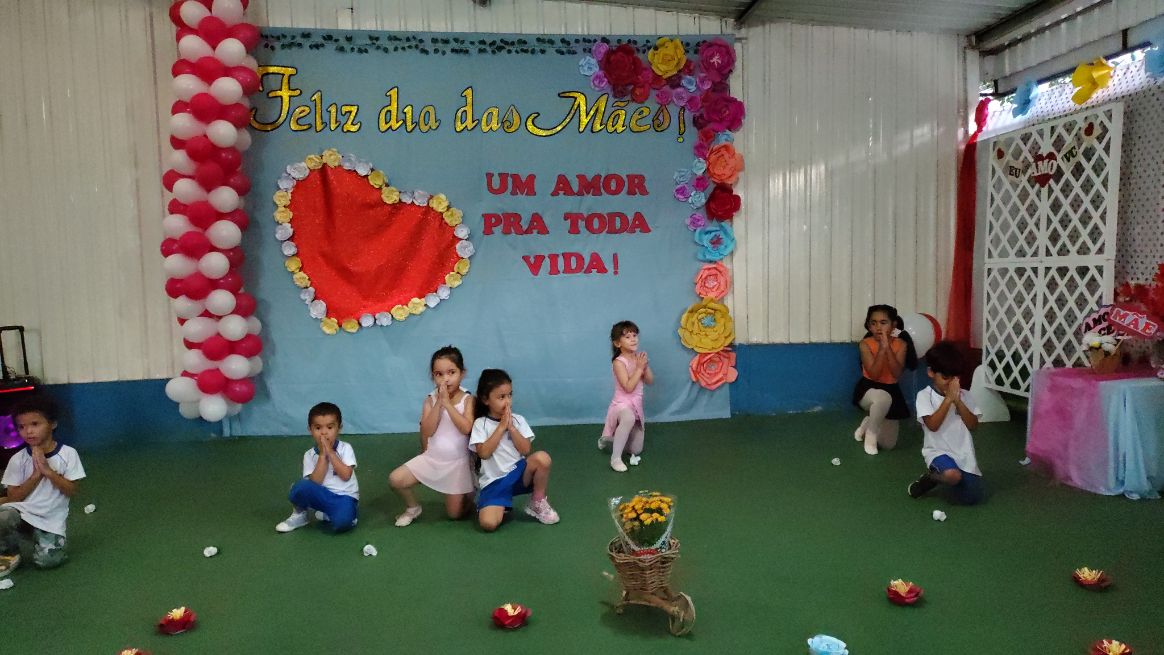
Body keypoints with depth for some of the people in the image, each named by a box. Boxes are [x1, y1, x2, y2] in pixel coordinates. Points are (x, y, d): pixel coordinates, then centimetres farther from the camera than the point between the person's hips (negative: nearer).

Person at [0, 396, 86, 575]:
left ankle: (34, 539, 16)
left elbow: (71, 491, -8)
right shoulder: (18, 459, -2)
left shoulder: (68, 453, -6)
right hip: (22, 513, 1)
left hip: (51, 520, -1)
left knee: (46, 561, -20)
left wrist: (48, 470, -18)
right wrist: (36, 475, -15)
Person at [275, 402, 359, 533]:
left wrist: (330, 452, -15)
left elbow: (346, 475, -16)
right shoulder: (310, 455, 1)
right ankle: (299, 515, 2)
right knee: (301, 486, -30)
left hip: (345, 497, -2)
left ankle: (328, 514, 3)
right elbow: (314, 482, -11)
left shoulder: (345, 448, -3)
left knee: (341, 522, -35)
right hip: (322, 496, 2)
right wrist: (322, 455, -15)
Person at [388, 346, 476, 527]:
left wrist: (447, 403, -26)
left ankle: (467, 493, 39)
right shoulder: (430, 400, -5)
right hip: (431, 458, 2)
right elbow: (427, 431, -15)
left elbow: (466, 428, -25)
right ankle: (413, 507, 12)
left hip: (457, 462, -2)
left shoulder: (467, 400, -10)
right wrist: (438, 403, -22)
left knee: (455, 514, 5)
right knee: (395, 479, -16)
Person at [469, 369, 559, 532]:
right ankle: (502, 504, 10)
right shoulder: (480, 424, -2)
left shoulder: (518, 420, 4)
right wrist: (501, 427, -14)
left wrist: (510, 427, -12)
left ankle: (538, 502, -4)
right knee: (488, 523, -27)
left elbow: (526, 450, -5)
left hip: (518, 473, 3)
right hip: (494, 482, -3)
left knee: (542, 457, -28)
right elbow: (484, 453, -15)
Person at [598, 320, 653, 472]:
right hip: (622, 403, -7)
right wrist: (639, 368, -23)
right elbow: (628, 387, -26)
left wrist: (645, 366, -14)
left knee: (636, 450, 16)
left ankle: (609, 439, 43)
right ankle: (615, 458, -32)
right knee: (629, 419, -47)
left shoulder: (639, 357, 0)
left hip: (636, 405, 7)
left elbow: (650, 381, 2)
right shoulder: (619, 362, -19)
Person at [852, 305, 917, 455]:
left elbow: (897, 374, -20)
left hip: (891, 391, 3)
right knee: (883, 398, -42)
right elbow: (874, 375, -23)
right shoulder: (865, 344, -14)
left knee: (888, 444, 0)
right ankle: (870, 432, -14)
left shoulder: (901, 344, -8)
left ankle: (869, 423, 32)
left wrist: (888, 348, -28)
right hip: (868, 389, -3)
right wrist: (881, 349, -29)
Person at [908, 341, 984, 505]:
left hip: (964, 454, 5)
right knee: (953, 475, -36)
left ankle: (940, 476, 21)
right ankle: (930, 477, 0)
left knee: (972, 498, -8)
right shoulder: (925, 396, -6)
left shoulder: (964, 395, 6)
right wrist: (948, 399, -18)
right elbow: (933, 425, -18)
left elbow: (973, 425, -2)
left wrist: (957, 401, -12)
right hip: (939, 452, -4)